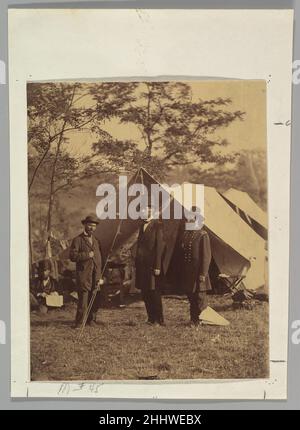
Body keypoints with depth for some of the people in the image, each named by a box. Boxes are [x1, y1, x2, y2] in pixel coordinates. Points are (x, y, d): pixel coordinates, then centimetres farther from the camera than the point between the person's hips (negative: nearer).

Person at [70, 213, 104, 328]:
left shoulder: (96, 241, 20)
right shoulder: (78, 240, 1)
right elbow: (72, 256, -8)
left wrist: (100, 276, 16)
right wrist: (87, 255, -14)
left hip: (95, 275, 5)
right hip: (83, 275, -5)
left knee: (95, 300, 5)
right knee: (83, 299, -8)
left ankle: (91, 320, 18)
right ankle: (79, 322, 3)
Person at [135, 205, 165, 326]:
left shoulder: (157, 225, -8)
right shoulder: (142, 225, 14)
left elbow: (159, 246, -12)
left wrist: (157, 266, -16)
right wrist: (136, 263, 11)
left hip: (151, 264, -7)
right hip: (142, 264, 7)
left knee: (154, 292, -2)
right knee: (145, 293, 11)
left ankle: (159, 319, 8)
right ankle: (151, 318, 22)